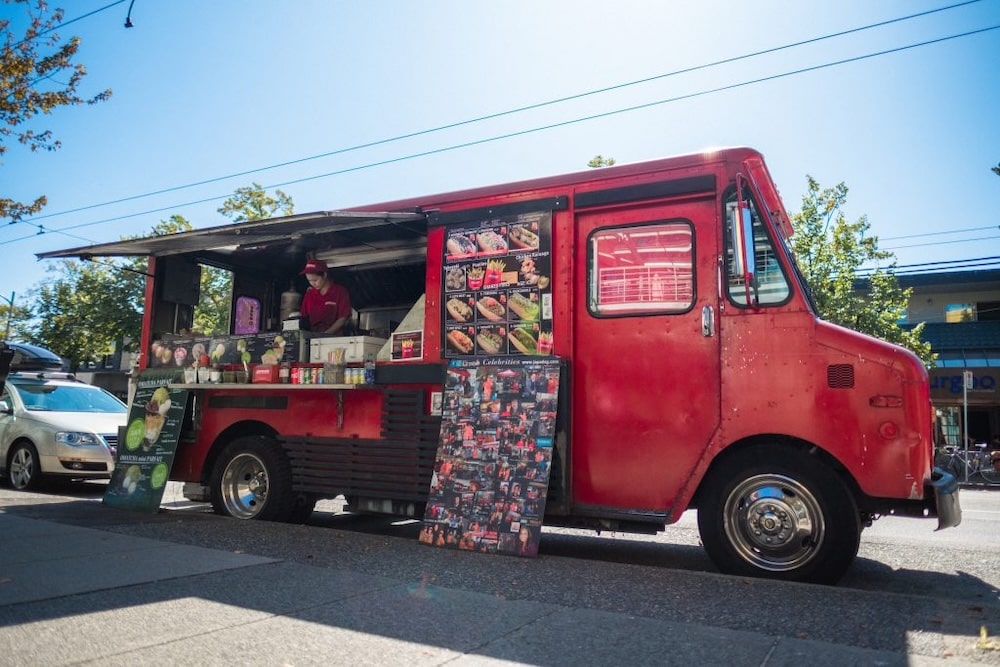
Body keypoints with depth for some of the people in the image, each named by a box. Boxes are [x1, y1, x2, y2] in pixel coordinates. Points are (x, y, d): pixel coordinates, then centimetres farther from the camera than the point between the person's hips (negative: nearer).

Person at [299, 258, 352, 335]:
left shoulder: (341, 291, 1)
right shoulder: (309, 293, 14)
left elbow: (342, 319, -3)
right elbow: (304, 317, 17)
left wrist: (326, 334, -14)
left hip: (334, 336, -4)